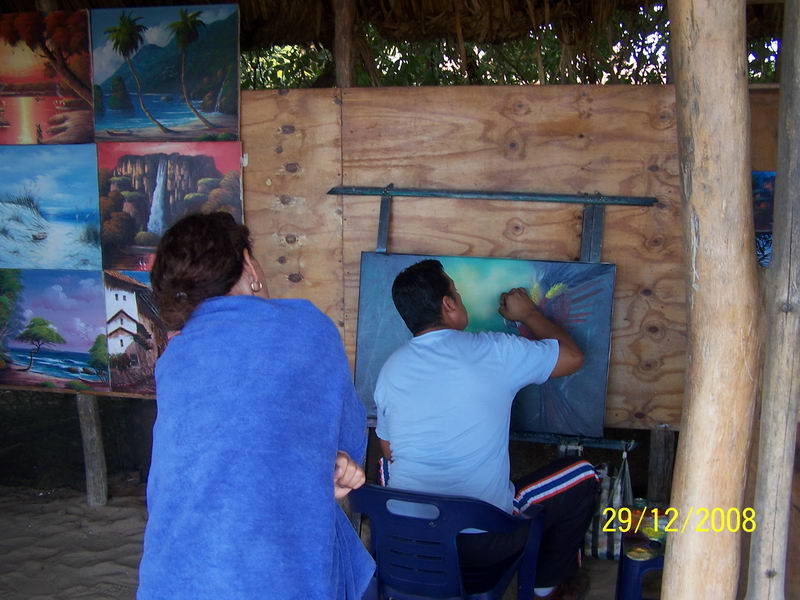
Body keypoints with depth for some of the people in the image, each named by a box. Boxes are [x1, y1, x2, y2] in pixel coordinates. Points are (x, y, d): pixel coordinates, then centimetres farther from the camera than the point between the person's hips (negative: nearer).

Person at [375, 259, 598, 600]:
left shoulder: (391, 369, 0)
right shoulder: (495, 352, -12)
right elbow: (573, 357, 4)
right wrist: (528, 313, 18)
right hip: (483, 542, -4)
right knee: (582, 476, 17)